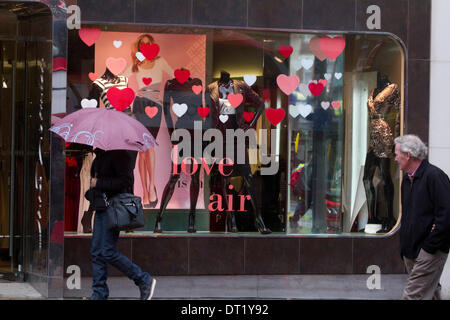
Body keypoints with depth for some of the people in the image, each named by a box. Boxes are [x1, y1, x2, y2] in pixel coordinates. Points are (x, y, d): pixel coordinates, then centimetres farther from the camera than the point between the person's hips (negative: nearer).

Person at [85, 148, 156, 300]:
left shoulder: (119, 154, -14)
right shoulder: (100, 154, 15)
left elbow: (125, 181, -21)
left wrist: (98, 183, -17)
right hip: (102, 207, 10)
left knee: (108, 252, -11)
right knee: (97, 252, 8)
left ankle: (144, 280, 0)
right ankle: (99, 294, 12)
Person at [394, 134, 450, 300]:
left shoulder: (434, 176, -15)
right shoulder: (407, 178, 14)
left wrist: (429, 247, -18)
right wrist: (404, 245, 7)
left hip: (429, 252, -9)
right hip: (411, 251, 9)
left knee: (412, 295, -13)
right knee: (430, 292, 16)